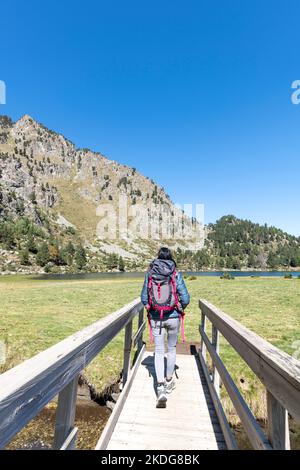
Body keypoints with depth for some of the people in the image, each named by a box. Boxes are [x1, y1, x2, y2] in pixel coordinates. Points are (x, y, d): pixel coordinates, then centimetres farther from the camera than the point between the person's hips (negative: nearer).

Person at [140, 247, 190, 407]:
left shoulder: (150, 274, -3)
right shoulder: (176, 274, -7)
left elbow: (144, 298, 1)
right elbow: (185, 298, -8)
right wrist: (180, 308, 12)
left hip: (155, 318, 0)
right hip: (173, 317, 0)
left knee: (159, 351, 9)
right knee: (172, 348, 20)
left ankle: (160, 388, -1)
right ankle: (169, 381, 36)